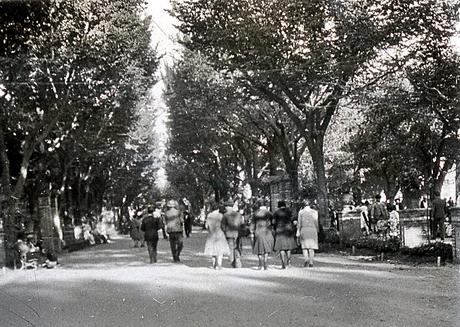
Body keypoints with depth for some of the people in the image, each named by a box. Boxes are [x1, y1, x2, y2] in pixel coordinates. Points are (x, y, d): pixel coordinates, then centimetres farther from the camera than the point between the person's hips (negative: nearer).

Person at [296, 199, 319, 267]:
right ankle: (311, 262, 1)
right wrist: (317, 231, 12)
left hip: (303, 230, 0)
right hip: (312, 230, 0)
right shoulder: (314, 211, 1)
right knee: (311, 247, 6)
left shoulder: (301, 212, 2)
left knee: (304, 246, 7)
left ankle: (306, 258, -16)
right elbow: (316, 222, 1)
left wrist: (298, 233, 1)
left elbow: (299, 223, 0)